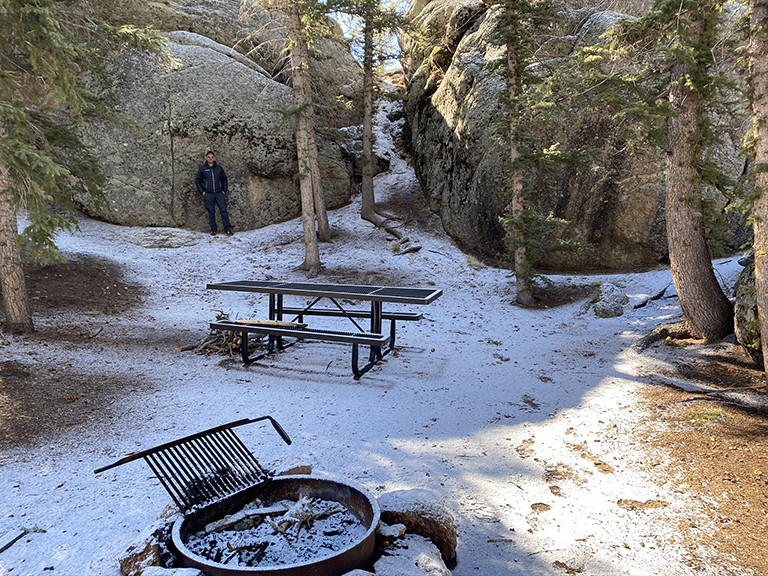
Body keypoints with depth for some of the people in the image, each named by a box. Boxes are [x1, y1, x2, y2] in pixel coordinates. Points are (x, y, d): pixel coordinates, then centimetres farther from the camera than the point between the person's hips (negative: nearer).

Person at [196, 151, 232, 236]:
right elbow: (197, 180, 10)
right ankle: (213, 229, 8)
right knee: (211, 212, 2)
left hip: (219, 193, 0)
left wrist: (224, 190, 7)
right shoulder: (202, 169, 4)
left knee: (223, 210, -6)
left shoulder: (219, 168, 7)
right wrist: (202, 191, 1)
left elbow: (224, 180, 16)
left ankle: (228, 229, -6)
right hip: (208, 194, 0)